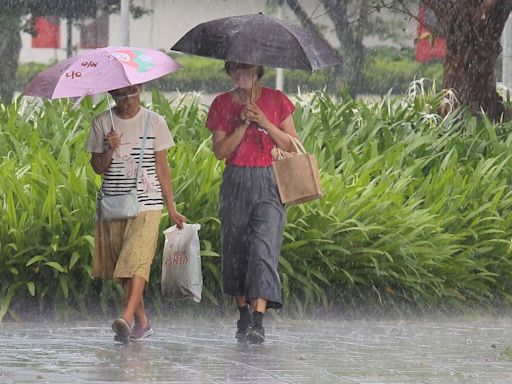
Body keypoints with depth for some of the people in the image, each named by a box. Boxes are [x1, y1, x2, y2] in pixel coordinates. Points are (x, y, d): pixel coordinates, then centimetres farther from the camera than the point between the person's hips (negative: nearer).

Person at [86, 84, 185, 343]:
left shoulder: (154, 122, 3)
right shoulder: (102, 123, 6)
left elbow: (162, 167, 6)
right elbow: (97, 167, 6)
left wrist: (171, 208, 5)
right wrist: (110, 150, -15)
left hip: (146, 204, -3)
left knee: (137, 260, -18)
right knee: (122, 266, 5)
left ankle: (127, 318, -30)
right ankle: (142, 321, 17)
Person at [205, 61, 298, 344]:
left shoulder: (276, 100, 5)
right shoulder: (222, 104, 8)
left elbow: (292, 145, 3)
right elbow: (220, 150, 0)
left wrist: (264, 123, -9)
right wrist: (244, 124, -11)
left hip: (268, 182, -2)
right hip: (235, 182, 2)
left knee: (263, 246, -15)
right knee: (235, 247, 3)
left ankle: (258, 320, -23)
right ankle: (243, 313, 17)